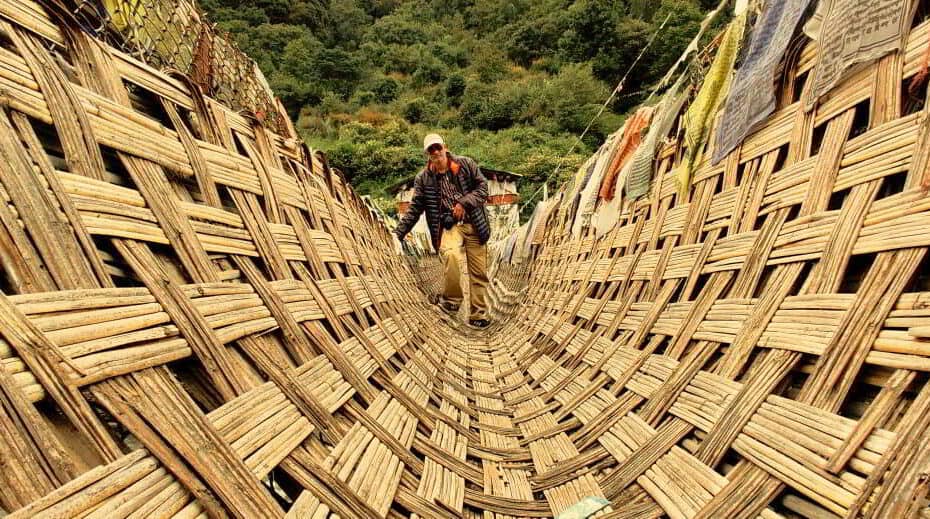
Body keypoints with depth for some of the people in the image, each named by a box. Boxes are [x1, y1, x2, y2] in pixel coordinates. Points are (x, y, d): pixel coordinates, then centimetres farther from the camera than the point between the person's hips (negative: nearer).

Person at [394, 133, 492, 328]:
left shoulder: (466, 164, 2)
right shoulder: (423, 178, 4)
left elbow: (483, 187, 2)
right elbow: (415, 208, 5)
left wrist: (464, 203, -14)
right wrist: (398, 233, -2)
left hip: (474, 224, 1)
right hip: (449, 225, -1)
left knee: (479, 272, 2)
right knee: (451, 255, -33)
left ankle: (479, 315, 18)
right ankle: (451, 299, -9)